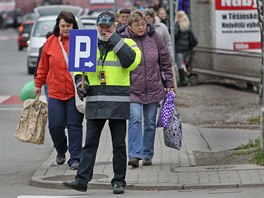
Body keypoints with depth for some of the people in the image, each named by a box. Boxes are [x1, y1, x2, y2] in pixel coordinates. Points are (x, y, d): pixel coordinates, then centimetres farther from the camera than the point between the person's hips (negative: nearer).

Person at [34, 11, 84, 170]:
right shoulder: (51, 42, 6)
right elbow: (43, 66, 15)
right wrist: (39, 84, 19)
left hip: (75, 92, -2)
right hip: (55, 91, 2)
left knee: (74, 125, -1)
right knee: (55, 125, 2)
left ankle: (75, 158, 5)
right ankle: (61, 151, 28)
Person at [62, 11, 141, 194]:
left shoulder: (126, 43, 2)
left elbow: (132, 61, -18)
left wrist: (115, 41, -15)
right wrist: (80, 81, 2)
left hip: (118, 101, -3)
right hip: (95, 102, 3)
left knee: (119, 144, 4)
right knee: (90, 143, 2)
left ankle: (119, 181, 11)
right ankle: (82, 179, 1)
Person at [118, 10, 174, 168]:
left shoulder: (155, 37, 0)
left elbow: (166, 61, 8)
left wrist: (169, 84, 7)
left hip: (153, 89, 3)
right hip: (133, 90, -3)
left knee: (150, 122, 9)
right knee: (135, 119, -17)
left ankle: (147, 155, 20)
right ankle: (134, 155, -19)